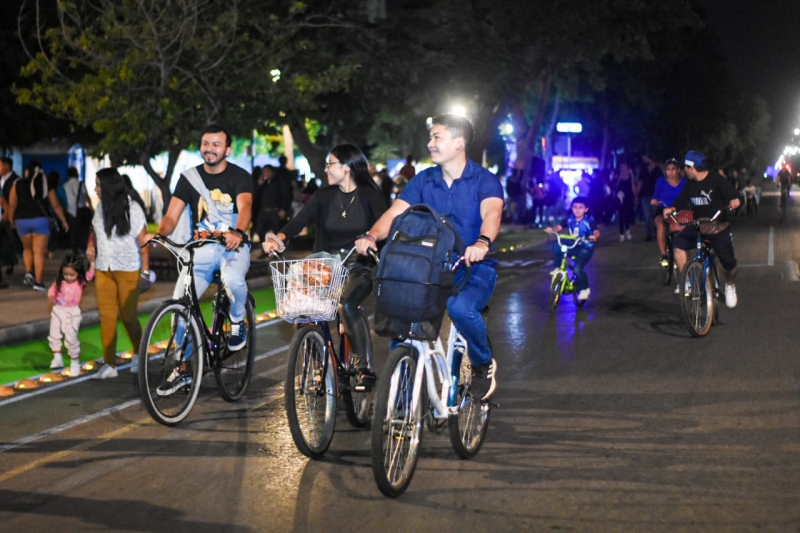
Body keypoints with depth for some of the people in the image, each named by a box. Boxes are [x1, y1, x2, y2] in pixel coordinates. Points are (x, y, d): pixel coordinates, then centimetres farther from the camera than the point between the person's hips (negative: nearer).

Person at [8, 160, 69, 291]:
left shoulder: (18, 185, 2)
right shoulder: (46, 185, 3)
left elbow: (12, 205, -2)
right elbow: (56, 206, 6)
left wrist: (11, 220, 12)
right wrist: (64, 221, 16)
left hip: (22, 220, 2)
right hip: (40, 220, -2)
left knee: (27, 248, 23)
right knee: (39, 252, -2)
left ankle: (28, 272, 5)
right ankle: (38, 282, -4)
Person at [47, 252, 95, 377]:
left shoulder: (81, 282, -11)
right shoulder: (59, 281, -4)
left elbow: (91, 273, -18)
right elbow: (52, 289, 8)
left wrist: (92, 260, -24)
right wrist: (51, 297, -11)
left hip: (72, 313, -4)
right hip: (57, 311, 4)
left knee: (71, 339, -3)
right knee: (54, 336, 11)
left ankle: (75, 363, 10)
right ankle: (57, 358, 26)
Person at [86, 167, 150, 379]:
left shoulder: (132, 208, -8)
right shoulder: (100, 207, 8)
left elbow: (143, 241, -8)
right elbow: (94, 230, 24)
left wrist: (145, 270, -11)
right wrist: (91, 246, 3)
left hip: (128, 270, -5)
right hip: (103, 269, 5)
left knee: (128, 316, 2)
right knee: (106, 316, 0)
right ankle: (109, 364, 3)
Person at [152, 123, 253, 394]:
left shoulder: (240, 176, -6)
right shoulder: (189, 178, 4)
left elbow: (245, 206, -26)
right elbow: (171, 216, -3)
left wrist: (237, 233, -47)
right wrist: (158, 235, -26)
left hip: (233, 247, -3)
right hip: (202, 248, 3)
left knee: (232, 278, -37)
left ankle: (237, 322, -4)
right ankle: (182, 369, 5)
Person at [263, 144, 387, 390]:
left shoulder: (370, 196, -1)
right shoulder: (323, 196, 7)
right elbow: (300, 220, -8)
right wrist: (280, 237, -28)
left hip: (359, 268, -4)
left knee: (346, 304, -31)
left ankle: (364, 368, -19)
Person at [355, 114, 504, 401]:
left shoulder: (485, 180, -8)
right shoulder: (423, 180, 5)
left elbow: (491, 213, -28)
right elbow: (395, 212, -8)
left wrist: (482, 243, -51)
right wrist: (371, 236, -30)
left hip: (475, 269, -4)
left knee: (461, 307, -35)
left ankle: (483, 364, -5)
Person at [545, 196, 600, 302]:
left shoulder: (589, 220, -14)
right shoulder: (569, 219, -3)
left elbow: (597, 232, -25)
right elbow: (559, 227, -12)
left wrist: (594, 236, -48)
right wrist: (552, 229, -34)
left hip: (585, 248, -4)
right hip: (573, 246, 4)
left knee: (577, 269, -23)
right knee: (556, 245, -22)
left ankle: (585, 288, 5)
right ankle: (558, 268, -7)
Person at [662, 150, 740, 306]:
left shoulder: (717, 180, -12)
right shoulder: (690, 184, 4)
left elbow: (733, 194, -19)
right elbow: (681, 201, 8)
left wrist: (734, 200, -43)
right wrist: (672, 209, -13)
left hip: (718, 227, -4)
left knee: (728, 262, -9)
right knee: (678, 242, -21)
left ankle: (730, 285, 24)